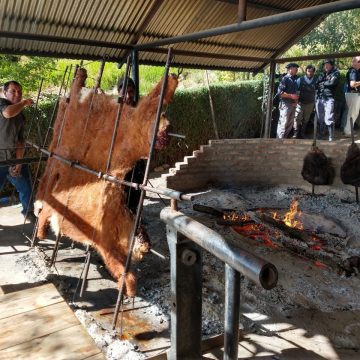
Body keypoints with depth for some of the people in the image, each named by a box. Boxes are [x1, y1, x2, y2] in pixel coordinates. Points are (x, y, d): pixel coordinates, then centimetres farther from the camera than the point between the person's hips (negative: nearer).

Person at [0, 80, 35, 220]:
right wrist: (24, 103, -14)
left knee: (26, 188, 14)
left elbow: (20, 141, 6)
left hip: (15, 158, 6)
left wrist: (19, 161, -4)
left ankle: (28, 212, 36)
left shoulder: (21, 116, 11)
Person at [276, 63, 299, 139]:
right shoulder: (285, 79, -8)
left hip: (293, 105, 8)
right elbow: (280, 92, -16)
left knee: (290, 124, 11)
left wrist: (296, 100, 3)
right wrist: (291, 96, -16)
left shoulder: (295, 79, 16)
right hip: (285, 104, -8)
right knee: (283, 124, -9)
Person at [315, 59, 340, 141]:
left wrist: (322, 83, 2)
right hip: (319, 98, 5)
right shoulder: (322, 74, 19)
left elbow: (332, 82, -11)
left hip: (329, 99, -5)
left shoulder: (336, 73, 5)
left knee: (328, 119, -13)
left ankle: (331, 138, -8)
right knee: (320, 119, 10)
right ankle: (321, 136, 20)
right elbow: (316, 84, 9)